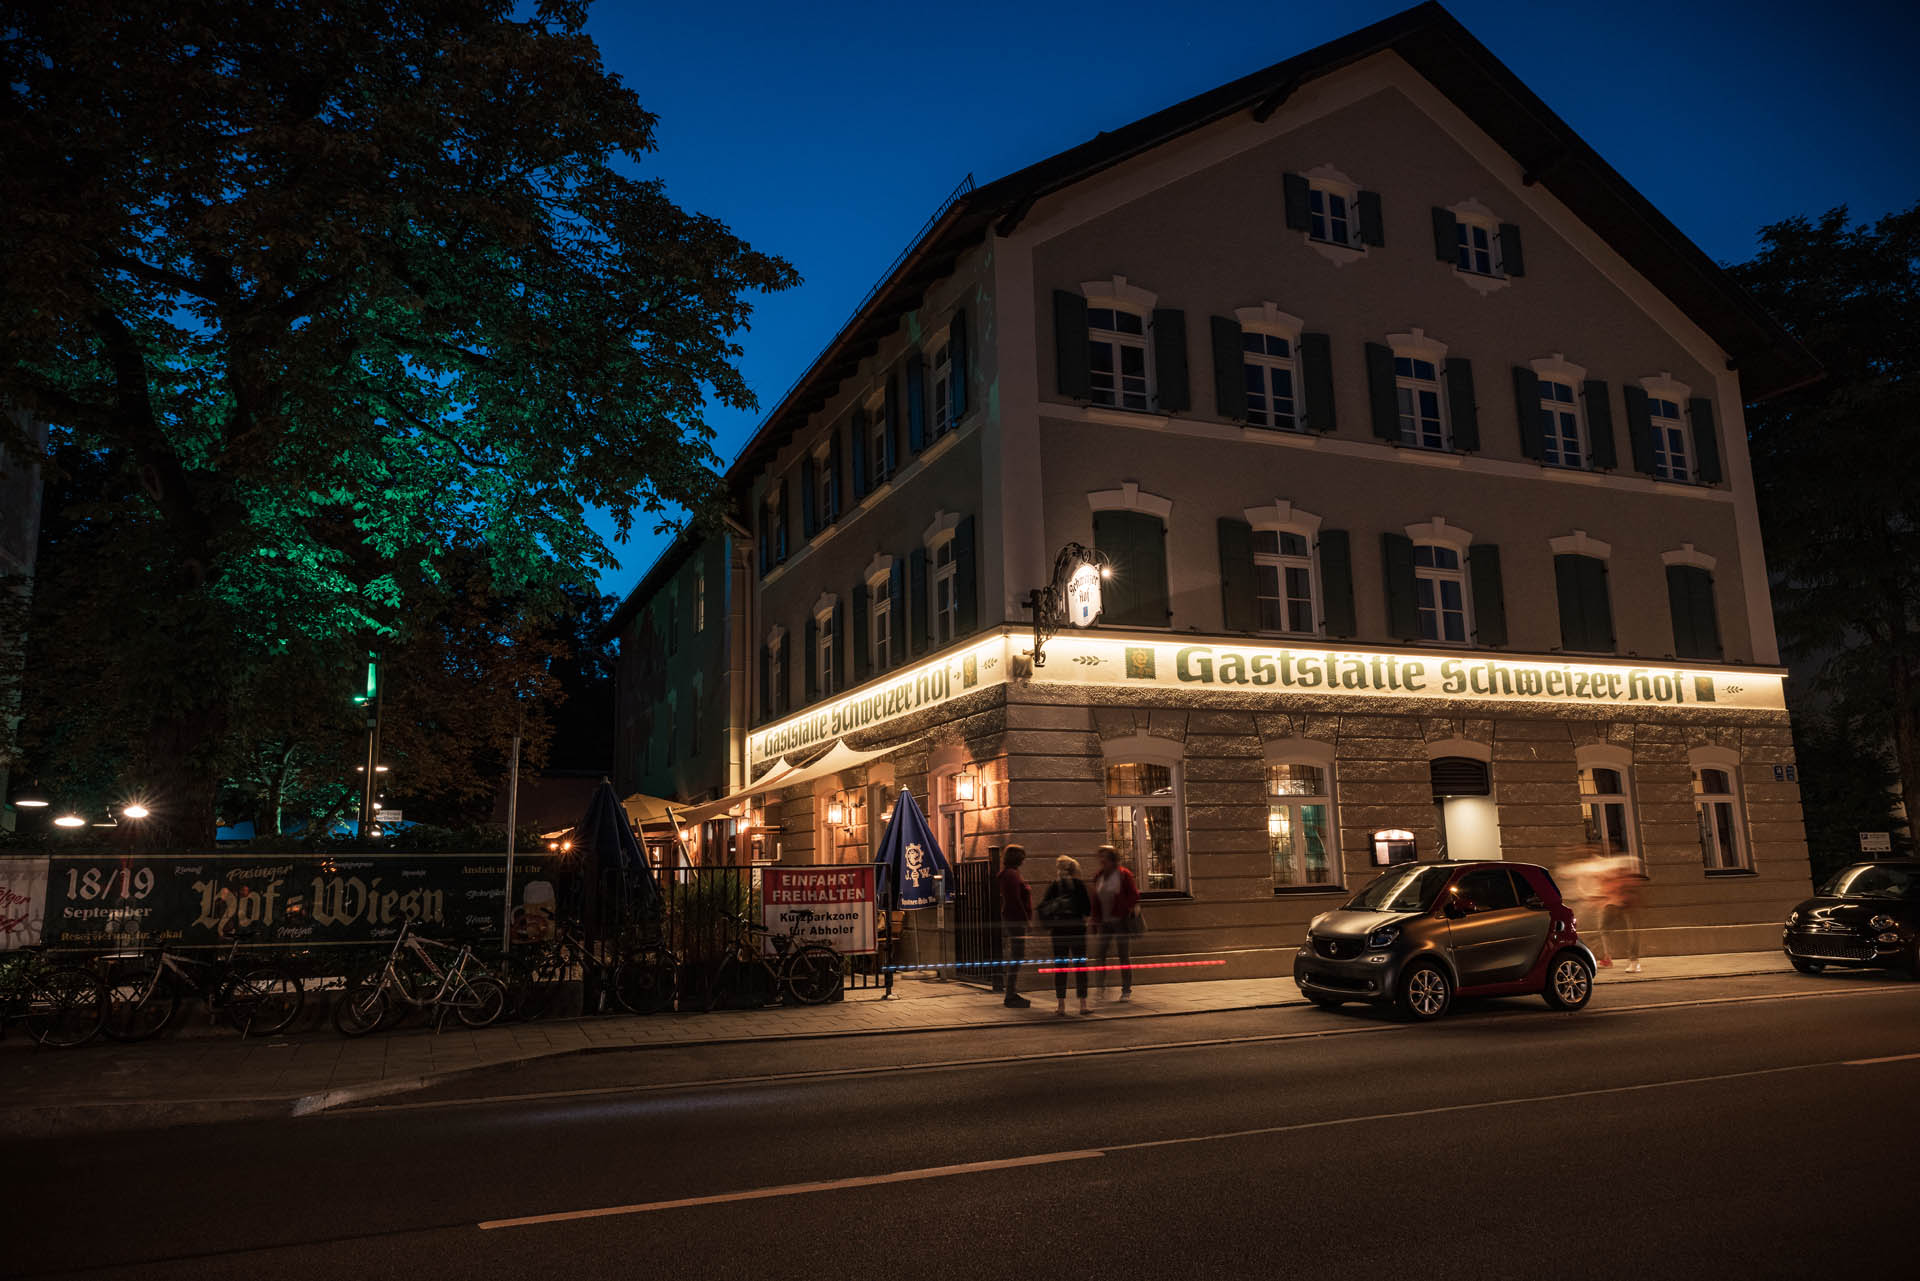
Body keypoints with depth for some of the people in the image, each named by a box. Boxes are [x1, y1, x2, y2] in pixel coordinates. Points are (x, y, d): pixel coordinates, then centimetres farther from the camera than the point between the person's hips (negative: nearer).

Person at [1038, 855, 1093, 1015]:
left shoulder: (1054, 886, 2)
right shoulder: (1079, 884, -3)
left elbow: (1042, 908, -2)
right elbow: (1088, 907, -4)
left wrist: (1048, 926, 8)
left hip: (1059, 929, 1)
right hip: (1077, 928, -1)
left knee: (1059, 966, 7)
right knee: (1080, 965, 5)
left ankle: (1061, 1005, 6)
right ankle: (1083, 1004, 4)